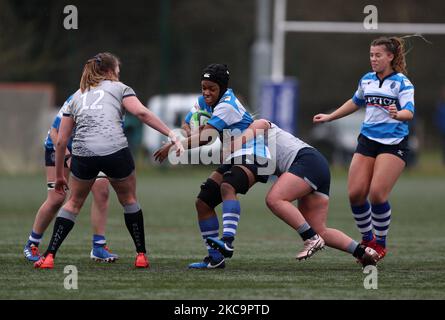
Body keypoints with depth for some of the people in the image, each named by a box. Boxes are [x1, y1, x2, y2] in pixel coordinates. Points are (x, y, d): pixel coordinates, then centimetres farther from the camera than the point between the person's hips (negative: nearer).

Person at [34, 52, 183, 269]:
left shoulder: (77, 97, 25)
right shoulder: (119, 88, 15)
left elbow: (61, 141, 22)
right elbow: (141, 113, -4)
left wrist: (59, 175, 29)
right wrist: (171, 134, -5)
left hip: (83, 154, 3)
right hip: (115, 151, -3)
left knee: (74, 202, 20)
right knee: (129, 200, 19)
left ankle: (49, 257, 10)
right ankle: (141, 255, 22)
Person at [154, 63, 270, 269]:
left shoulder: (227, 106, -19)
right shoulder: (204, 102, 9)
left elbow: (205, 137, -23)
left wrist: (173, 147, -18)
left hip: (252, 157, -10)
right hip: (233, 159, 10)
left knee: (227, 187, -38)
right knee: (203, 202, 3)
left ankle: (228, 241, -54)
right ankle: (215, 258, 9)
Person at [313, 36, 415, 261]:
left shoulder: (402, 82, -5)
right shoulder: (366, 80, 12)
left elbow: (409, 112, -18)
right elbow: (355, 102, 31)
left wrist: (398, 114, -40)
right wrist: (329, 117, 36)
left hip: (394, 143, -5)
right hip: (367, 141, 6)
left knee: (377, 193, -17)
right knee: (355, 193, -5)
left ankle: (380, 242, 3)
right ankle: (367, 239, 16)